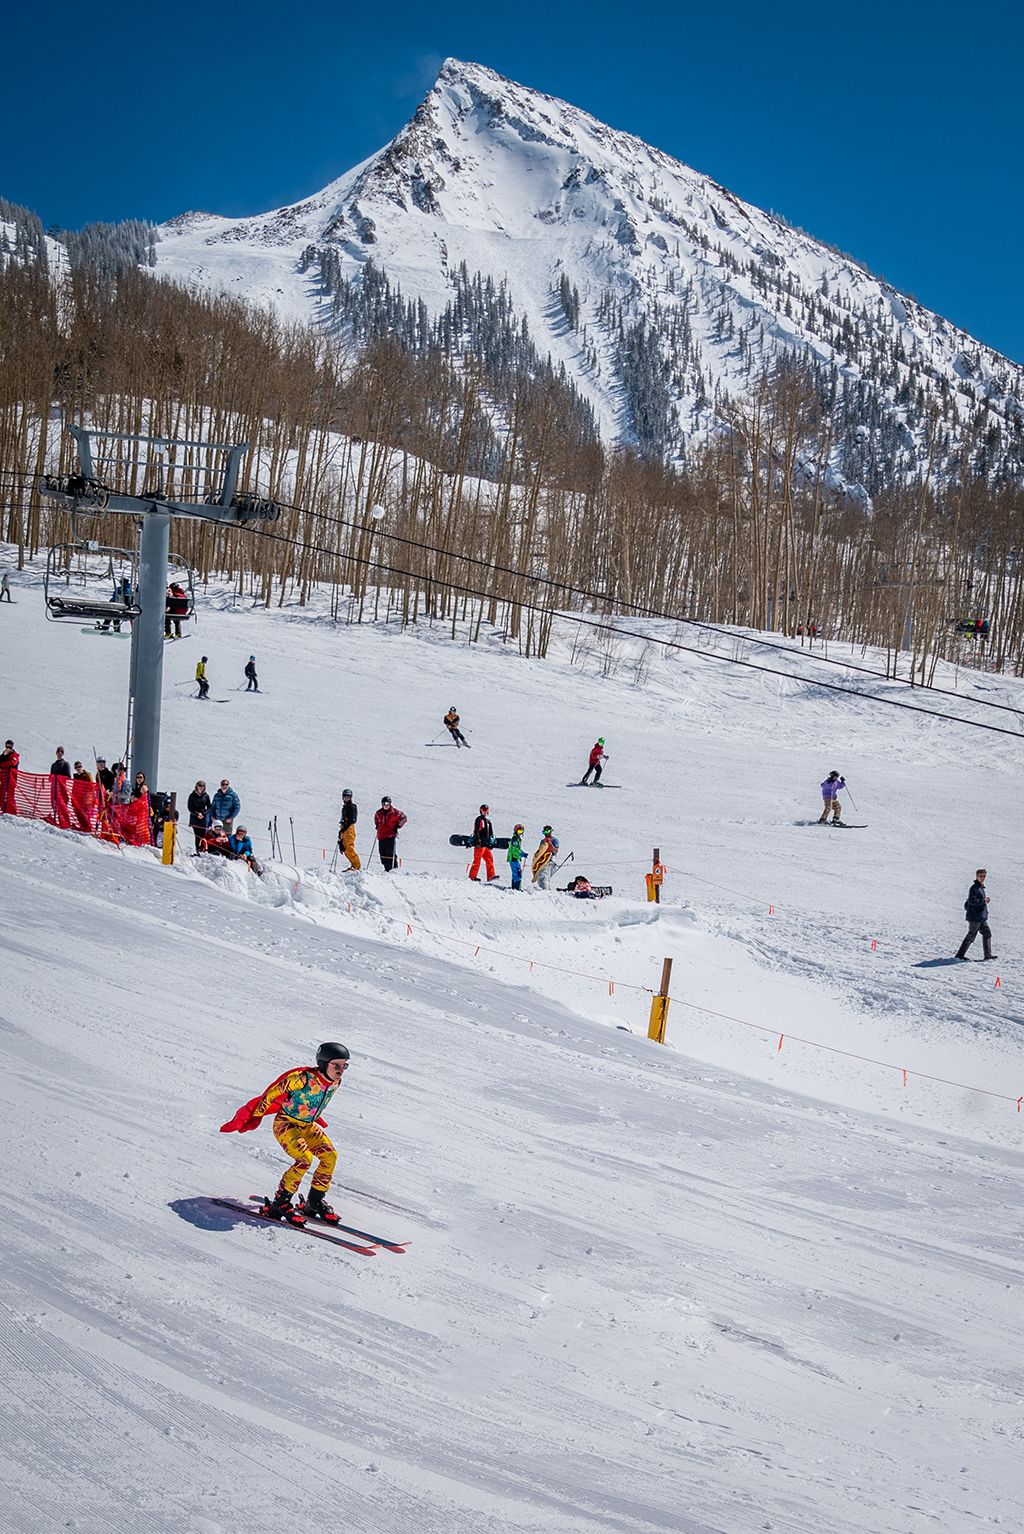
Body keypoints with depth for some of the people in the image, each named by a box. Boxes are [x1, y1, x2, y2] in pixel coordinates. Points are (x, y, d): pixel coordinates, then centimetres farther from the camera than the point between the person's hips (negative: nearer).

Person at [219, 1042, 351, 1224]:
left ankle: (315, 1202, 6)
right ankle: (279, 1204, -13)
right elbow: (271, 1094, -17)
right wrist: (252, 1118, -9)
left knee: (330, 1156, -11)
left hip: (307, 1126, 7)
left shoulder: (335, 1083, -6)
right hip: (285, 1125, -7)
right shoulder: (302, 1077, -28)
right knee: (305, 1158, -26)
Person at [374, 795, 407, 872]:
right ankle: (387, 869, 11)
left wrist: (398, 826, -2)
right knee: (383, 854, 3)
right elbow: (376, 819, 33)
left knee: (390, 853, -14)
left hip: (391, 836, -5)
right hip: (381, 836, 5)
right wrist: (377, 826, 20)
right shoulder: (379, 813, 11)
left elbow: (404, 818, 4)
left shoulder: (395, 812, -3)